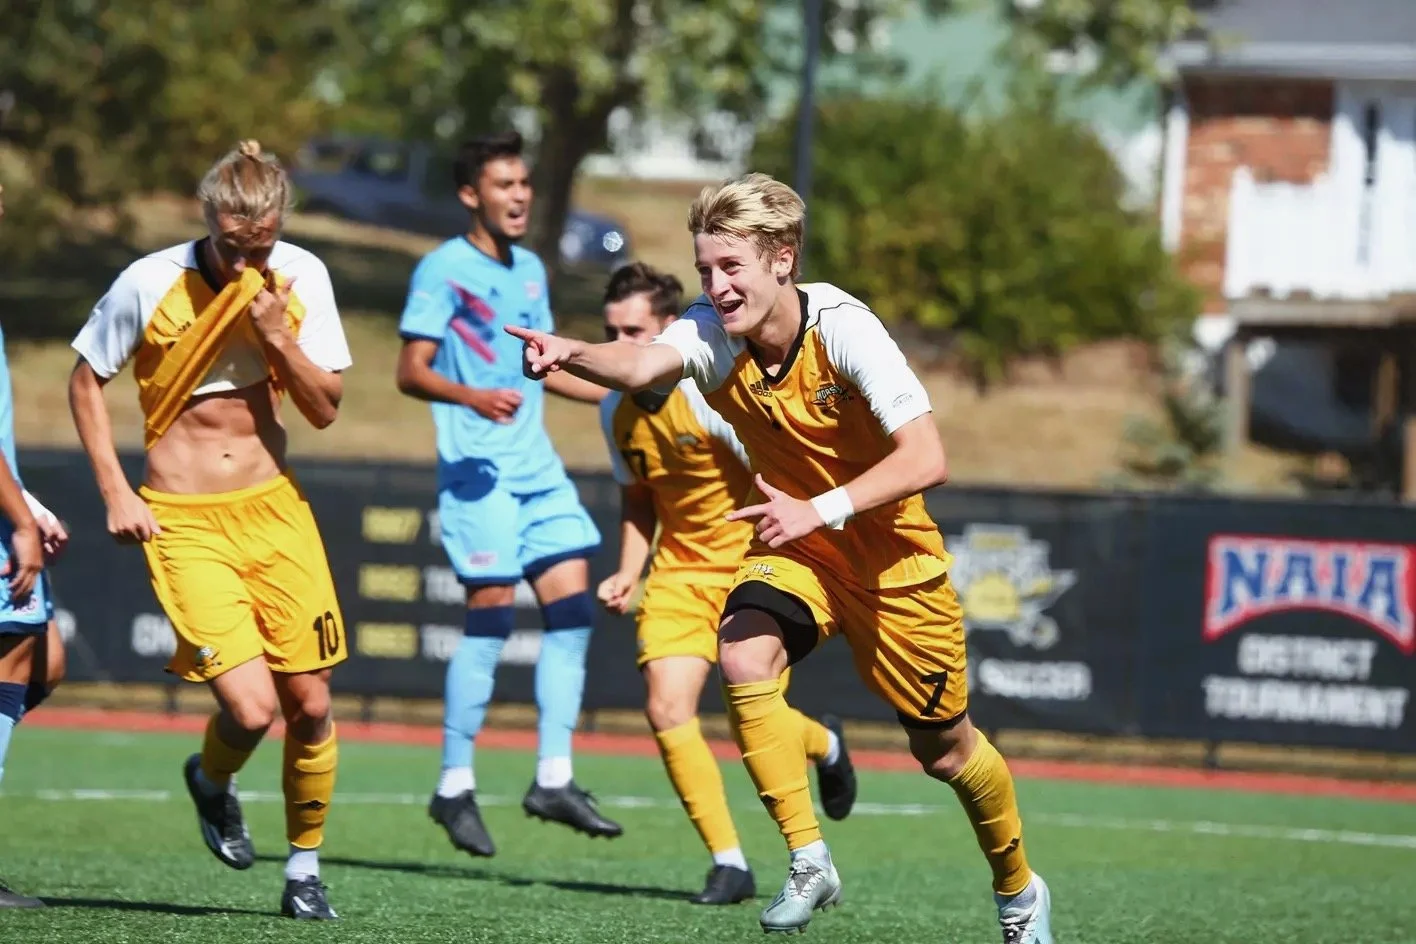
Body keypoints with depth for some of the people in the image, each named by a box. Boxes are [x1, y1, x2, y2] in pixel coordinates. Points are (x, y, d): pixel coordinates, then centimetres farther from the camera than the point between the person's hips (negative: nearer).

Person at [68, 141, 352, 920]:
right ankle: (212, 783, 21)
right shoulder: (149, 283, -12)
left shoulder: (300, 277, -3)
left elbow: (325, 410, 0)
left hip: (274, 506, 3)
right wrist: (114, 493, -3)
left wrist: (279, 337, -17)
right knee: (250, 708, -15)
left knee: (310, 705, 2)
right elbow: (85, 380, 3)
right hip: (184, 524, -3)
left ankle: (304, 870, 22)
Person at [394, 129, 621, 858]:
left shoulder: (530, 271, 17)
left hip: (537, 467, 8)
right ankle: (455, 786, -2)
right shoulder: (444, 270, -7)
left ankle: (553, 779, 5)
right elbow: (411, 370, -13)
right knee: (491, 612, -10)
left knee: (572, 605, 0)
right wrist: (472, 397, -30)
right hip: (476, 467, -8)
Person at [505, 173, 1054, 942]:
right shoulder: (714, 334, -18)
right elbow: (645, 365, -40)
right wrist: (573, 354, -61)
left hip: (890, 554, -3)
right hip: (793, 542, 3)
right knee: (743, 655, -28)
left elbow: (926, 459, -31)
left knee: (944, 749, 9)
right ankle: (809, 861, -16)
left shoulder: (843, 328, -27)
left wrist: (819, 511, -42)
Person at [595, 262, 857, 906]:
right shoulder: (617, 412, 0)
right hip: (681, 568, 6)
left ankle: (825, 744, 26)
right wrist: (629, 572, 3)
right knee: (666, 711, -11)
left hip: (755, 562, -6)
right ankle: (729, 865, -2)